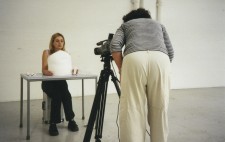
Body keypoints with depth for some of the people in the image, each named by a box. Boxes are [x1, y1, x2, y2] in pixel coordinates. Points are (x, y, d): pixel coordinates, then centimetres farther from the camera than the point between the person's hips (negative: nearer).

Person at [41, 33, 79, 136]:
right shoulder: (47, 52, -3)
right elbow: (44, 70, -12)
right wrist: (47, 72, -37)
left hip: (61, 81, 2)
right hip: (48, 82, -2)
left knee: (66, 96, -29)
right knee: (57, 96, -32)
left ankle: (71, 121, -18)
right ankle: (53, 123, -21)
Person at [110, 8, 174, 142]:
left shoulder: (125, 25, 32)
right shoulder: (159, 24, 38)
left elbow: (115, 46, 11)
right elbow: (170, 52, 26)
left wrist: (121, 70, 17)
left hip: (134, 59, -2)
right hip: (160, 59, 2)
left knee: (132, 110, -1)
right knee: (159, 110, 12)